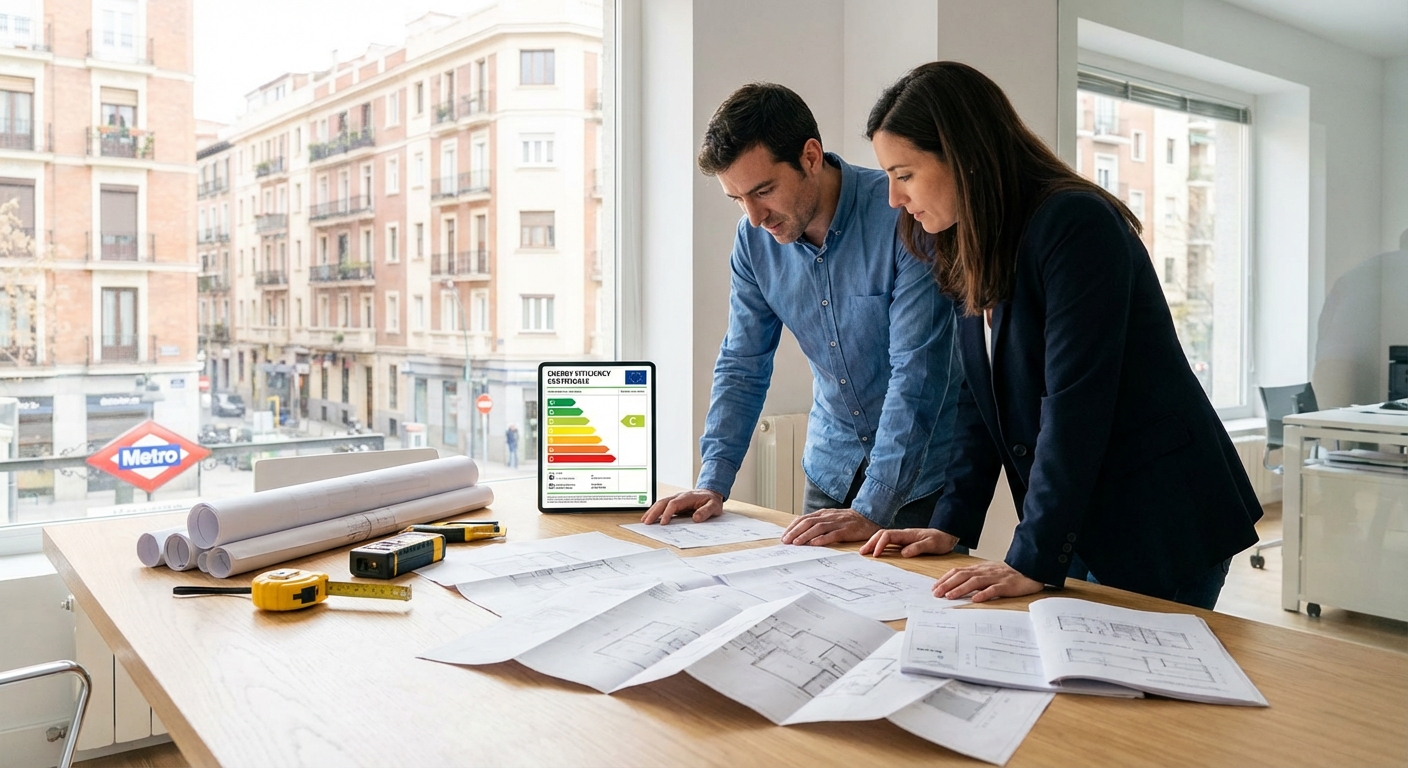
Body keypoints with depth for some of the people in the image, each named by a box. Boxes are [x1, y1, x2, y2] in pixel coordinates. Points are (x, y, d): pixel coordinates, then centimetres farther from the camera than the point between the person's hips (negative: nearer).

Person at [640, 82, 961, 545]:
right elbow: (742, 365, 2)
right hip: (831, 467, 5)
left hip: (920, 472, -4)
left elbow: (915, 372, -26)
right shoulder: (754, 238, -6)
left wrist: (871, 509, -29)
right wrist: (713, 481, -8)